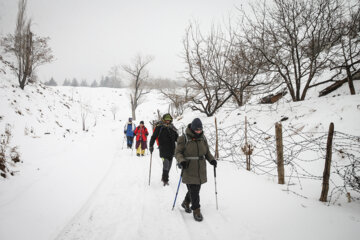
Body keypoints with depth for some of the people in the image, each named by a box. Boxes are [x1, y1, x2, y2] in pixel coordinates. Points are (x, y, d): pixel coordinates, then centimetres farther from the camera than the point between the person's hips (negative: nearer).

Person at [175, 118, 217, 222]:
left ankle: (186, 203, 39)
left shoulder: (203, 138, 8)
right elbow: (178, 152, -6)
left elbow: (207, 152, 17)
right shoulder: (184, 138, -8)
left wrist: (212, 159, 0)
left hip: (200, 170, 5)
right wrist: (181, 161, -24)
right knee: (193, 191, -4)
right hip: (189, 170, -5)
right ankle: (196, 210, 12)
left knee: (196, 189, 14)